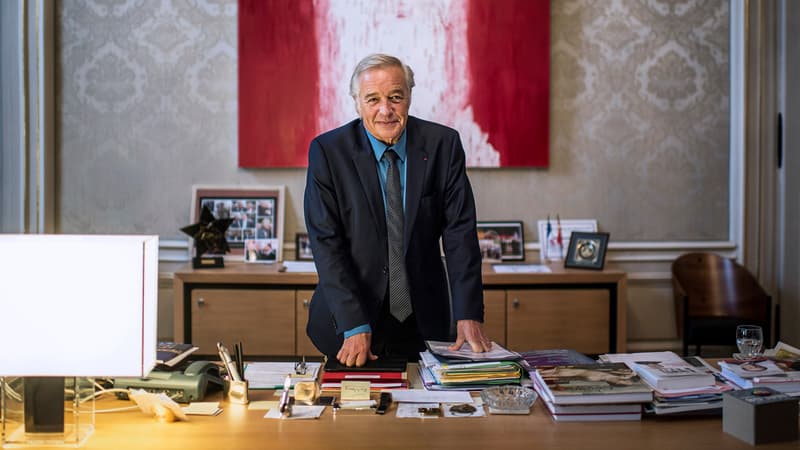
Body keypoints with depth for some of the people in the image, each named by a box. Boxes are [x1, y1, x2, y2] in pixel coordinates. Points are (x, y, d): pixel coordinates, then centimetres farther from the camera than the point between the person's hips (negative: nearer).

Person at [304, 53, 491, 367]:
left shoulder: (443, 144, -5)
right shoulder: (327, 151, -10)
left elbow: (460, 232, -7)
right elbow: (326, 242, -14)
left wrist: (469, 316, -17)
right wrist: (355, 327, -22)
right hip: (346, 323, -1)